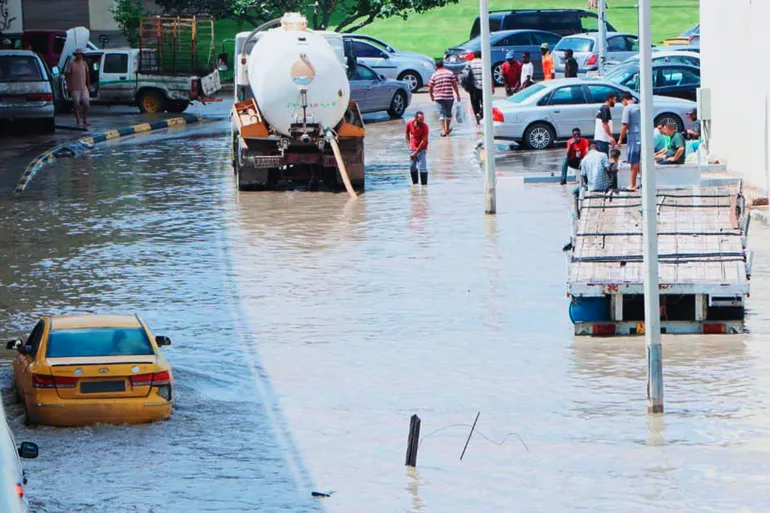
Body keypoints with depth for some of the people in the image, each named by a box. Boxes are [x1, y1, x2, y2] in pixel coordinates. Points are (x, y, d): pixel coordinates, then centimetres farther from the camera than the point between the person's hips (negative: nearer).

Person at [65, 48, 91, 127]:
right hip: (75, 88, -4)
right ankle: (78, 121, 5)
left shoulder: (84, 63, 10)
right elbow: (68, 75, -4)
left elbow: (87, 74, 17)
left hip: (84, 87, 4)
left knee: (86, 104, 2)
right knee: (76, 105, 0)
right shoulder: (71, 64, -4)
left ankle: (85, 120, 16)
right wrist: (68, 86, -10)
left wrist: (89, 85, 14)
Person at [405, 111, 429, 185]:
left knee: (422, 168, -11)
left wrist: (416, 153, -14)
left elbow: (423, 141, -17)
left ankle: (424, 185, -6)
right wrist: (408, 144, 3)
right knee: (412, 167, 11)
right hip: (413, 148, 4)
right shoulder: (409, 124, -9)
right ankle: (414, 183, 27)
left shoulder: (425, 126, -20)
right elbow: (407, 133, 13)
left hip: (421, 149, -4)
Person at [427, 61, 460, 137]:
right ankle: (447, 129, 29)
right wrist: (457, 95, 5)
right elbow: (455, 85, -2)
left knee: (441, 114, 0)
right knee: (448, 113, 16)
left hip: (439, 97, -1)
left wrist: (431, 96, 18)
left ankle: (443, 130, -12)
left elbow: (430, 88, 3)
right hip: (449, 97, 1)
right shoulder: (450, 73, 1)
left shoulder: (434, 75, 1)